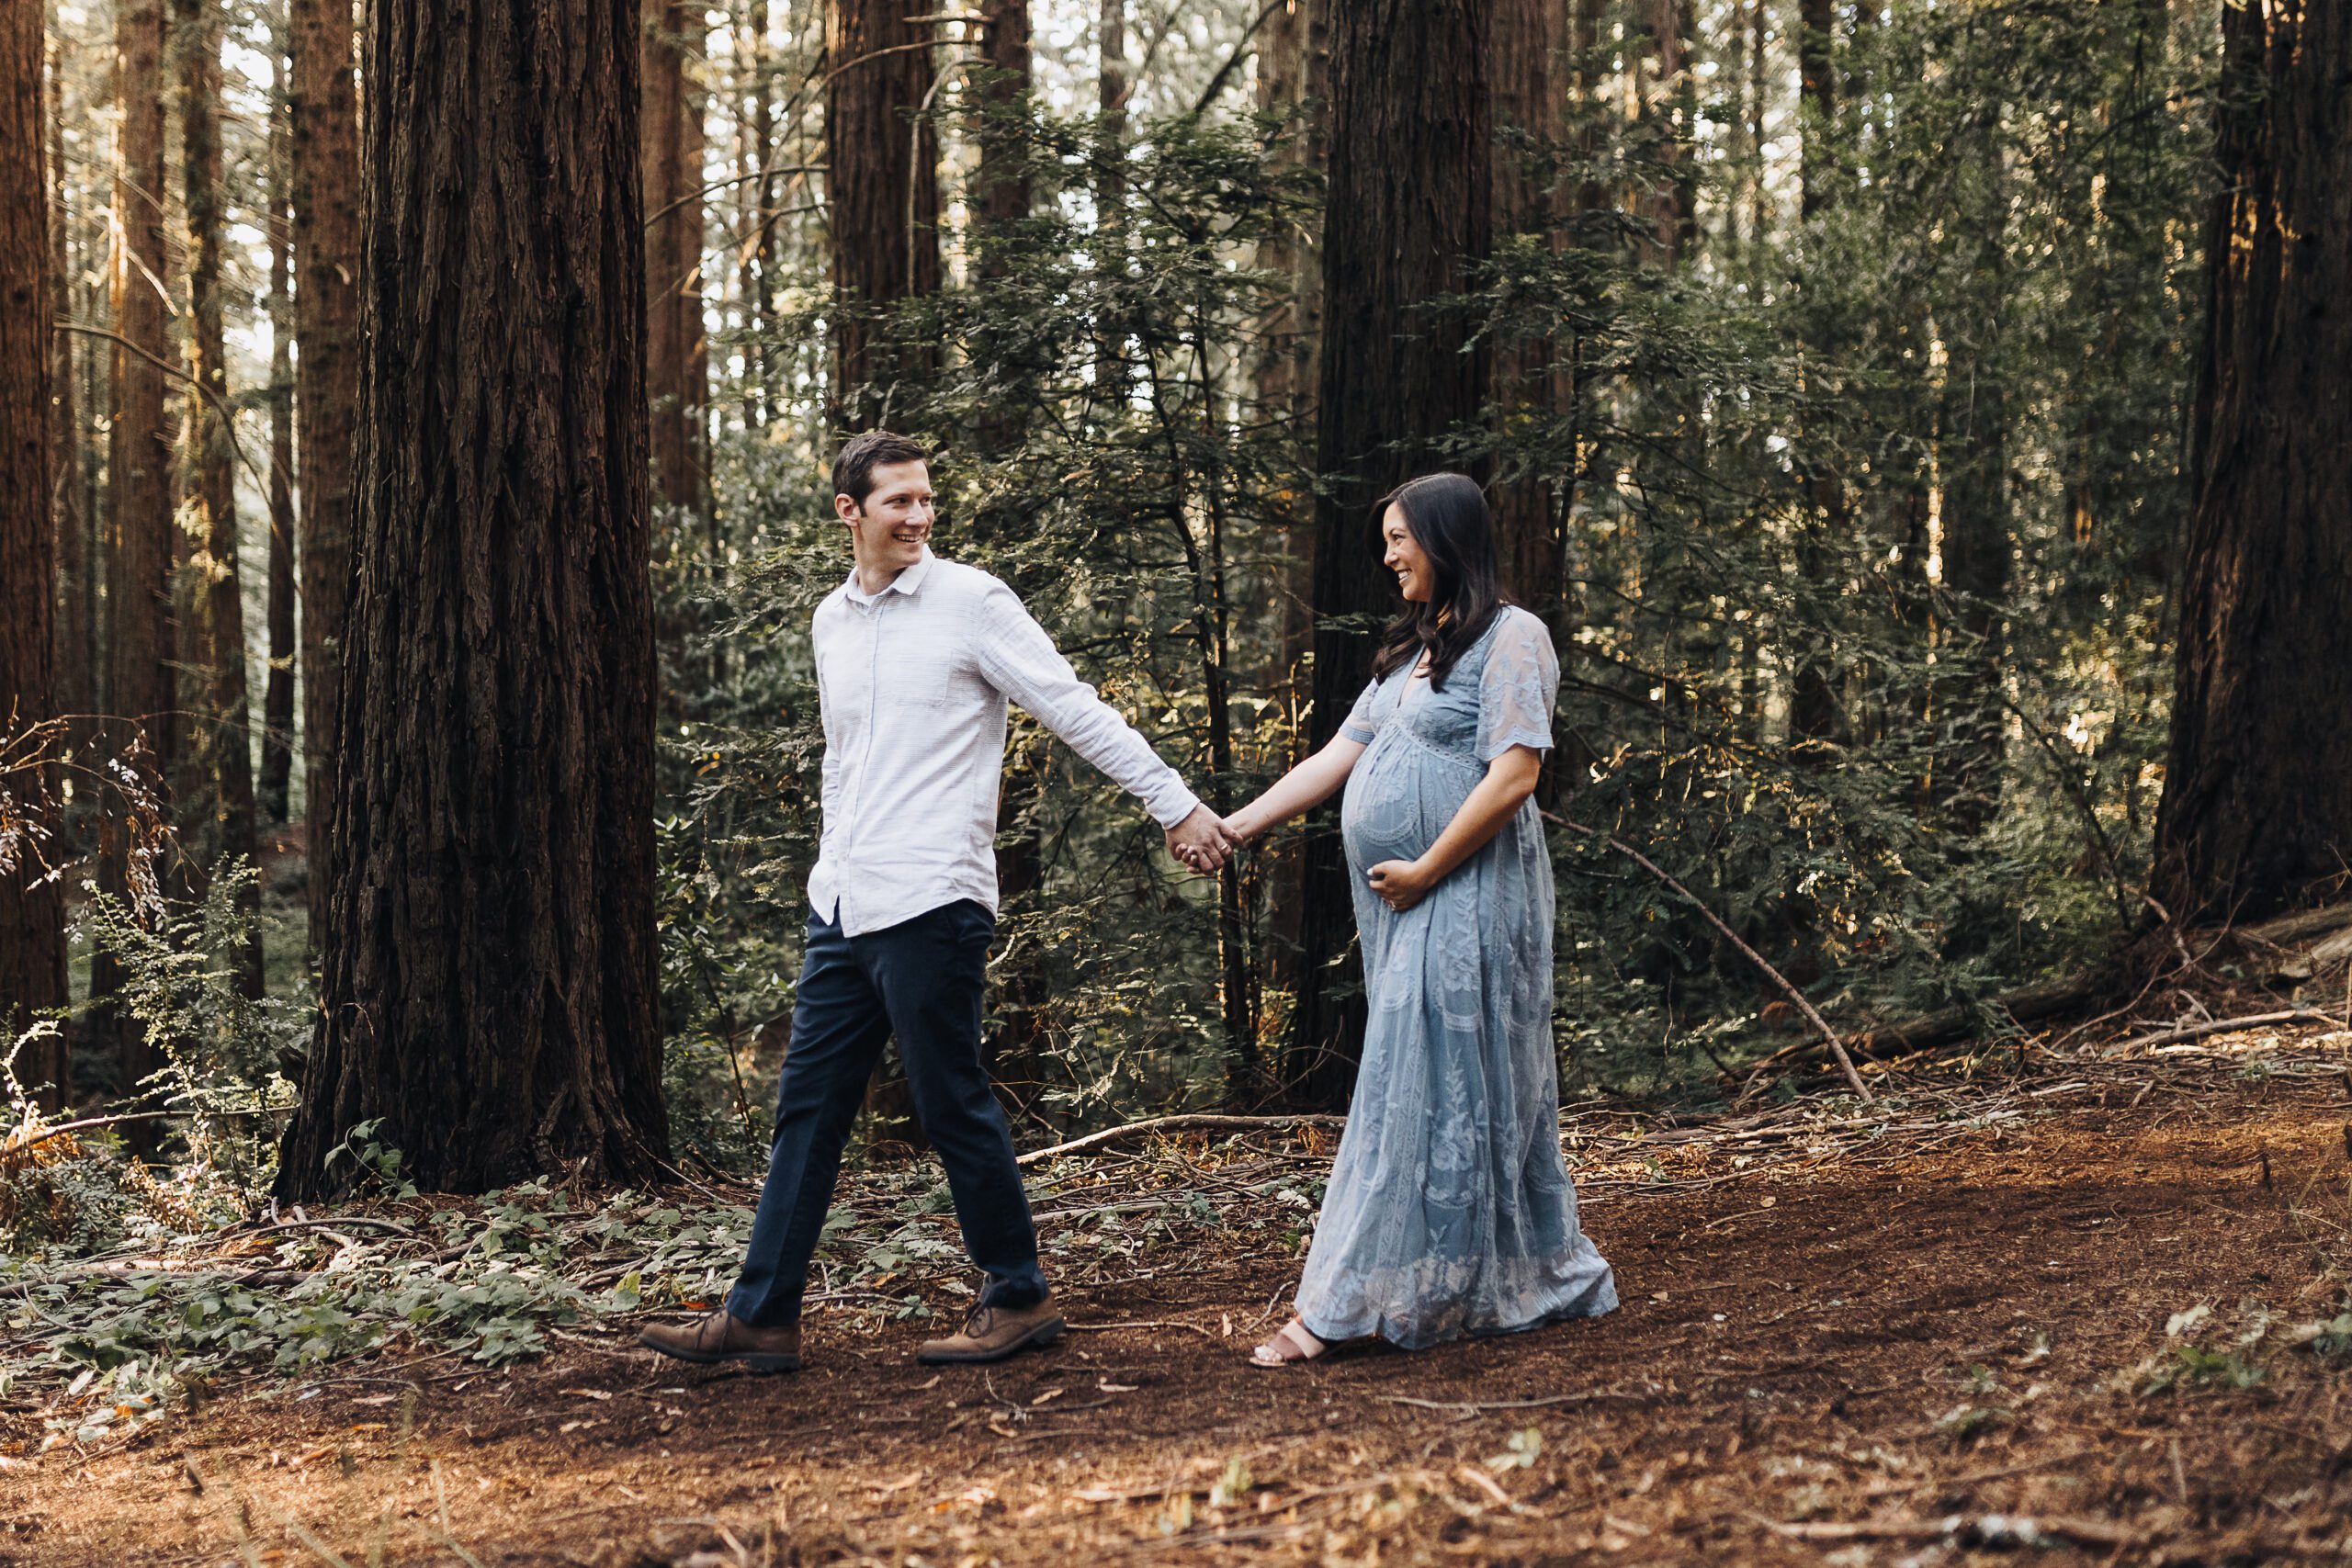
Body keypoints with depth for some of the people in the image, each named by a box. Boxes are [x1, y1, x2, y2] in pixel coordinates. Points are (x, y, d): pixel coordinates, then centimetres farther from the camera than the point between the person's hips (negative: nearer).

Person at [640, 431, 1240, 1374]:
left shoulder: (971, 602, -6)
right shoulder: (831, 621, 15)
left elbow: (1079, 713, -6)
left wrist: (1177, 806, -10)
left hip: (930, 904, -7)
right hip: (843, 906, 7)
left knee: (954, 1108, -1)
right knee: (806, 1108, 7)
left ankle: (1020, 1298, 13)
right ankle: (761, 1315, 11)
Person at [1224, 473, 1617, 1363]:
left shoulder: (1510, 638, -7)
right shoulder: (1413, 651, 20)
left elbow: (1514, 773, -16)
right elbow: (1337, 757, 17)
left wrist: (1426, 870, -15)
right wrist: (1233, 827, 10)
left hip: (1464, 898, -9)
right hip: (1401, 907, 9)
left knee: (1425, 1093, -8)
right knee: (1475, 1093, 9)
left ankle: (1338, 1309, -11)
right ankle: (1541, 1280, 15)